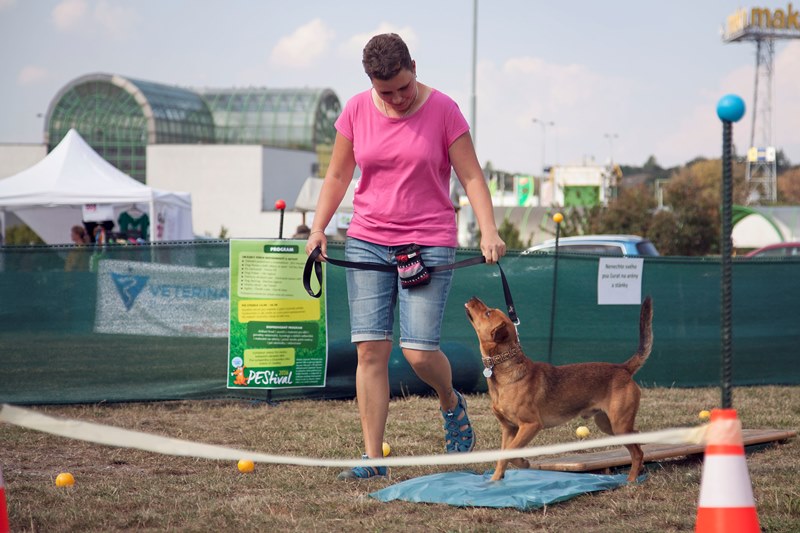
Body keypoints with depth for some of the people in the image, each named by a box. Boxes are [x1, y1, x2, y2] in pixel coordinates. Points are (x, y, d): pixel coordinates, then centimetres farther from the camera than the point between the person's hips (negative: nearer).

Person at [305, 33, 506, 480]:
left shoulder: (443, 110, -5)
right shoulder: (357, 111, 3)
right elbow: (338, 175, 13)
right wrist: (319, 227, 4)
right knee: (370, 348, -4)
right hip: (367, 242, 3)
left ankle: (452, 404, 25)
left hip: (429, 243, -3)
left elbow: (471, 175, -4)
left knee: (419, 351, -10)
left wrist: (489, 232, -16)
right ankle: (373, 457, 1)